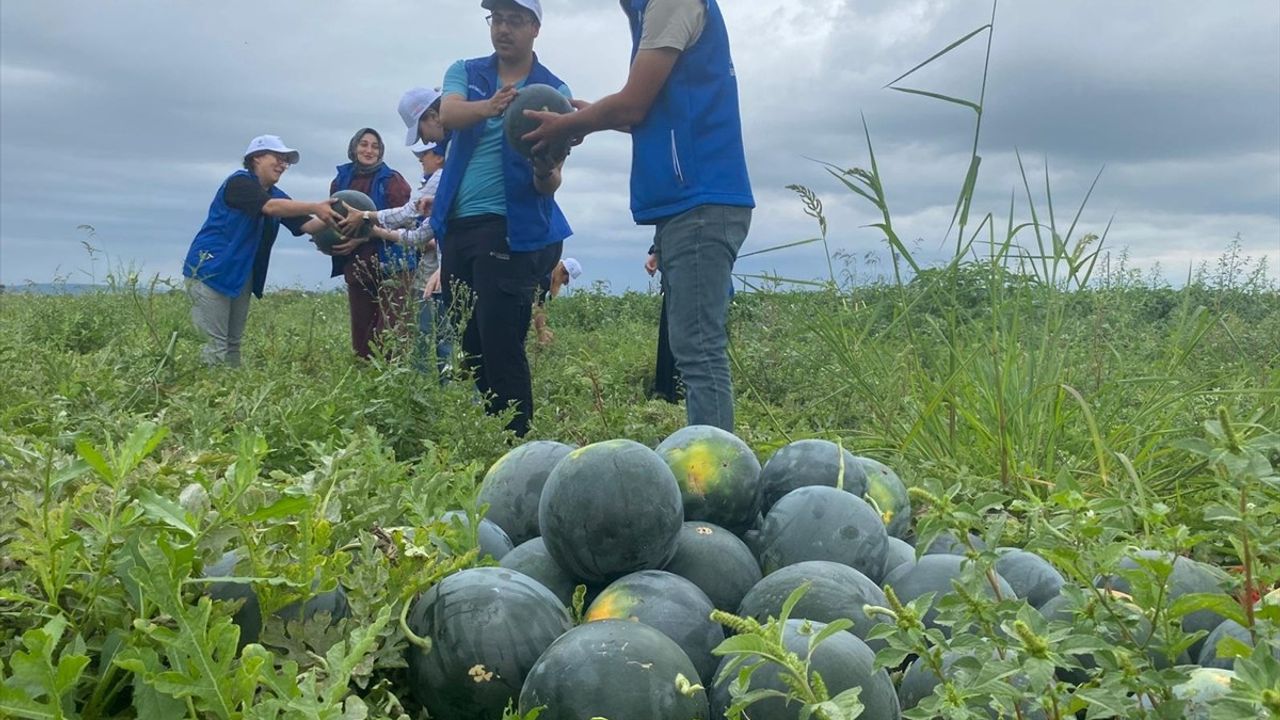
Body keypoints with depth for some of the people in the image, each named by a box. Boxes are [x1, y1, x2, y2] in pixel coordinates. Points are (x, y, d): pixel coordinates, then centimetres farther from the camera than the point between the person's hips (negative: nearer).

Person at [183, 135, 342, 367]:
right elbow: (270, 207, -28)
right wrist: (315, 207, -33)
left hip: (241, 277, 8)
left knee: (233, 344, 8)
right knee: (216, 344, -11)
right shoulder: (239, 182, -10)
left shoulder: (275, 195, 14)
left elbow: (304, 225, 1)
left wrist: (328, 218, -19)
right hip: (210, 270, -8)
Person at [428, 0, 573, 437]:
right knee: (467, 345, 10)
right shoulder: (465, 72, 9)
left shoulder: (553, 91, -1)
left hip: (511, 228, -5)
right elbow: (448, 114, -15)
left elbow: (549, 184, -7)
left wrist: (546, 174, -32)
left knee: (500, 346, -12)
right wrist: (488, 107, -37)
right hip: (457, 225, 5)